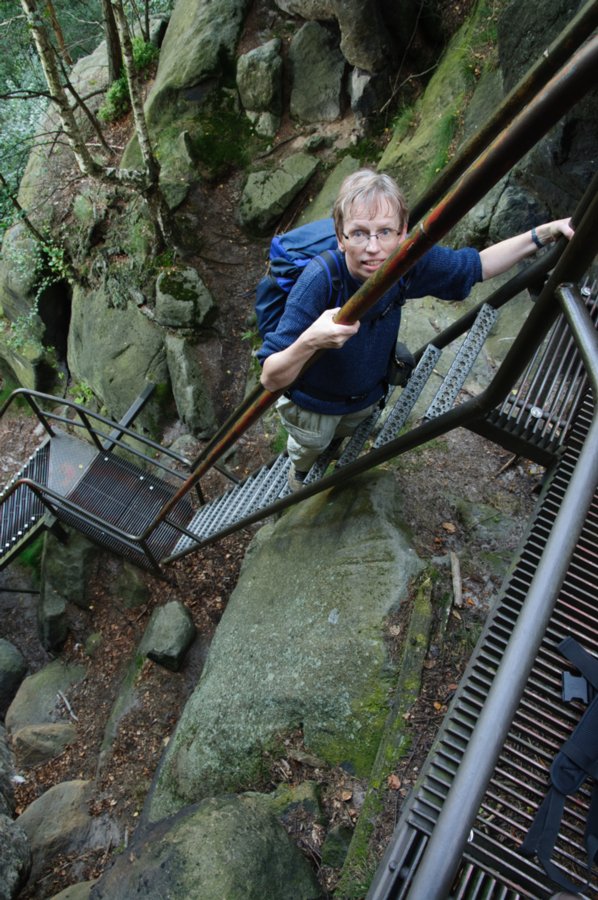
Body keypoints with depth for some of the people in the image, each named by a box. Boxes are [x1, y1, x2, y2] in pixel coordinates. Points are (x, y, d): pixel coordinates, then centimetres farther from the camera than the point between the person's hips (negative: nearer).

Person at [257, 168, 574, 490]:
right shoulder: (319, 280, -41)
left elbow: (477, 265, -7)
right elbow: (270, 379, -41)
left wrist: (544, 234, -17)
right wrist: (309, 342, -60)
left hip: (368, 395, 5)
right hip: (312, 402, -4)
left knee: (345, 435, 37)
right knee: (310, 448, 28)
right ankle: (299, 469, 65)